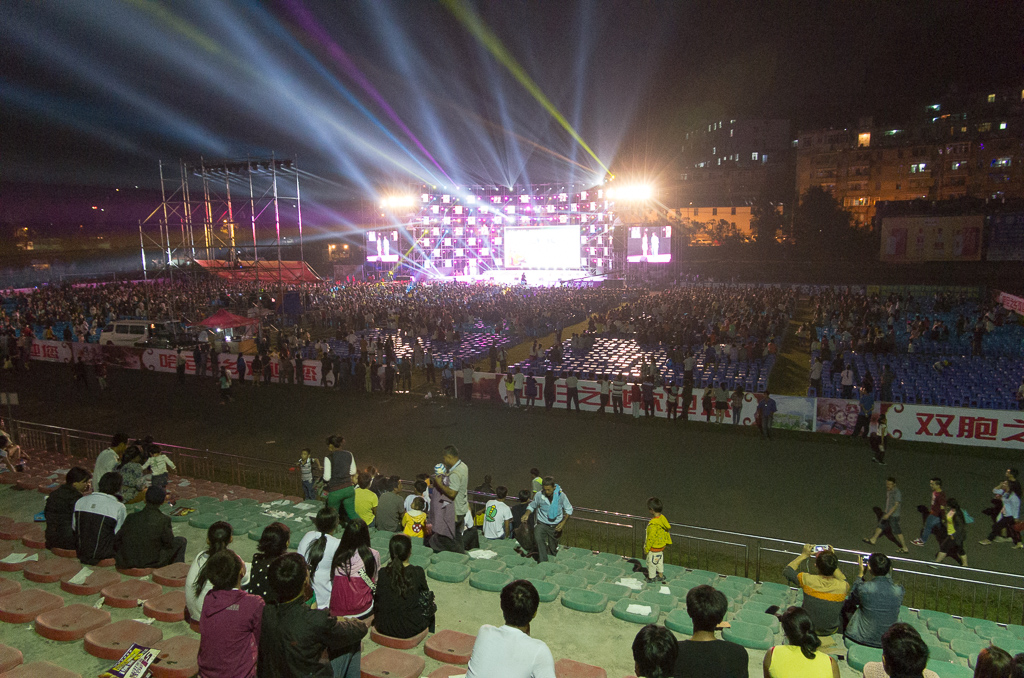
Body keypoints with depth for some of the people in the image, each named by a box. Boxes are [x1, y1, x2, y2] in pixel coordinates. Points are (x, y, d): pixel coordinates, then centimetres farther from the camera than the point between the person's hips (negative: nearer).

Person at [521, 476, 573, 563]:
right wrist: (527, 514, -15)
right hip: (542, 523, -1)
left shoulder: (561, 495, -14)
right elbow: (532, 506, 5)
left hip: (556, 526, 1)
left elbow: (569, 509, 0)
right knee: (538, 538, -30)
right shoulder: (539, 495, -14)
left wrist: (563, 522, -12)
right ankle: (543, 562, -28)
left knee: (552, 549, 10)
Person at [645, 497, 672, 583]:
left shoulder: (653, 524, -33)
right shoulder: (662, 518, -7)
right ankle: (661, 576, 41)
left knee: (651, 562, 13)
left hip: (654, 548, -8)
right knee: (659, 561, 25)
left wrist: (646, 549, -13)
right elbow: (666, 531, 6)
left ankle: (651, 577, 29)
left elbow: (651, 538, -26)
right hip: (661, 546, 8)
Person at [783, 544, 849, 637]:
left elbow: (786, 571, -7)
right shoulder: (843, 586, -27)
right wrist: (833, 560, 1)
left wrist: (803, 555, -2)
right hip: (831, 631, 1)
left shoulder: (807, 580, -29)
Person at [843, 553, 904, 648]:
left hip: (864, 639, -3)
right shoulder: (899, 590, -15)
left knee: (846, 606, 16)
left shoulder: (863, 588, -22)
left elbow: (851, 600, 2)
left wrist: (860, 575, 9)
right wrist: (889, 576, 16)